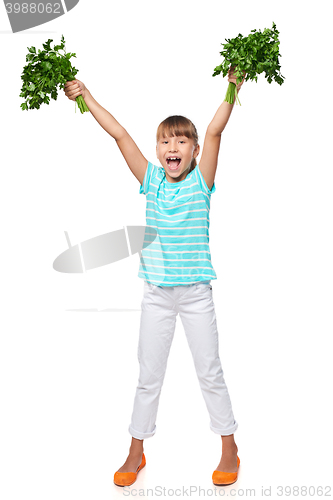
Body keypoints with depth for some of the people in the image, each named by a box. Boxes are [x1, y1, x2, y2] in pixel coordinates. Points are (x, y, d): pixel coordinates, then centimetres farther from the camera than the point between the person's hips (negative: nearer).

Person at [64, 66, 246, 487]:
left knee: (209, 371, 8)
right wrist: (86, 97, -2)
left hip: (196, 293, -2)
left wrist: (232, 89, -24)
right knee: (148, 374, 11)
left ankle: (229, 448, 25)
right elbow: (119, 134, -2)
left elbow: (214, 131, -15)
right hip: (156, 293, 2)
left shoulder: (201, 181, -3)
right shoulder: (151, 180, 2)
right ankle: (136, 451, 26)